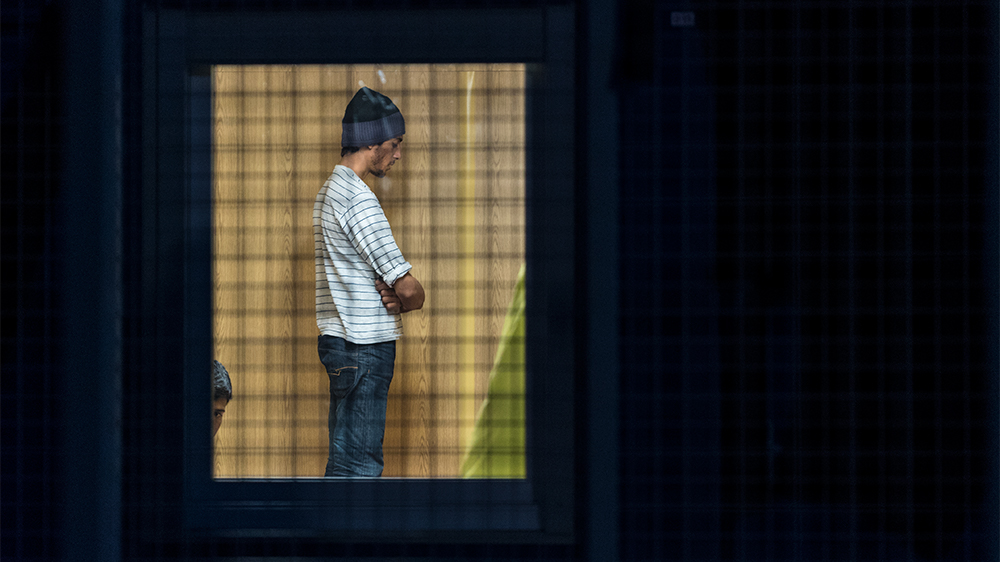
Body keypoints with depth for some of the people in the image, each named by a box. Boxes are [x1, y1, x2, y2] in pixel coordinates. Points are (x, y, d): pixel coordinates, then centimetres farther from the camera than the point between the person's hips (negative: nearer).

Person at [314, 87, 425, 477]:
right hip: (364, 346, -10)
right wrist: (405, 301, 5)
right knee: (357, 465, -9)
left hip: (339, 339, 10)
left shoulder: (330, 190, 16)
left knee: (346, 460, 14)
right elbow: (409, 289, -18)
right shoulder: (357, 197, -16)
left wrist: (391, 294, -3)